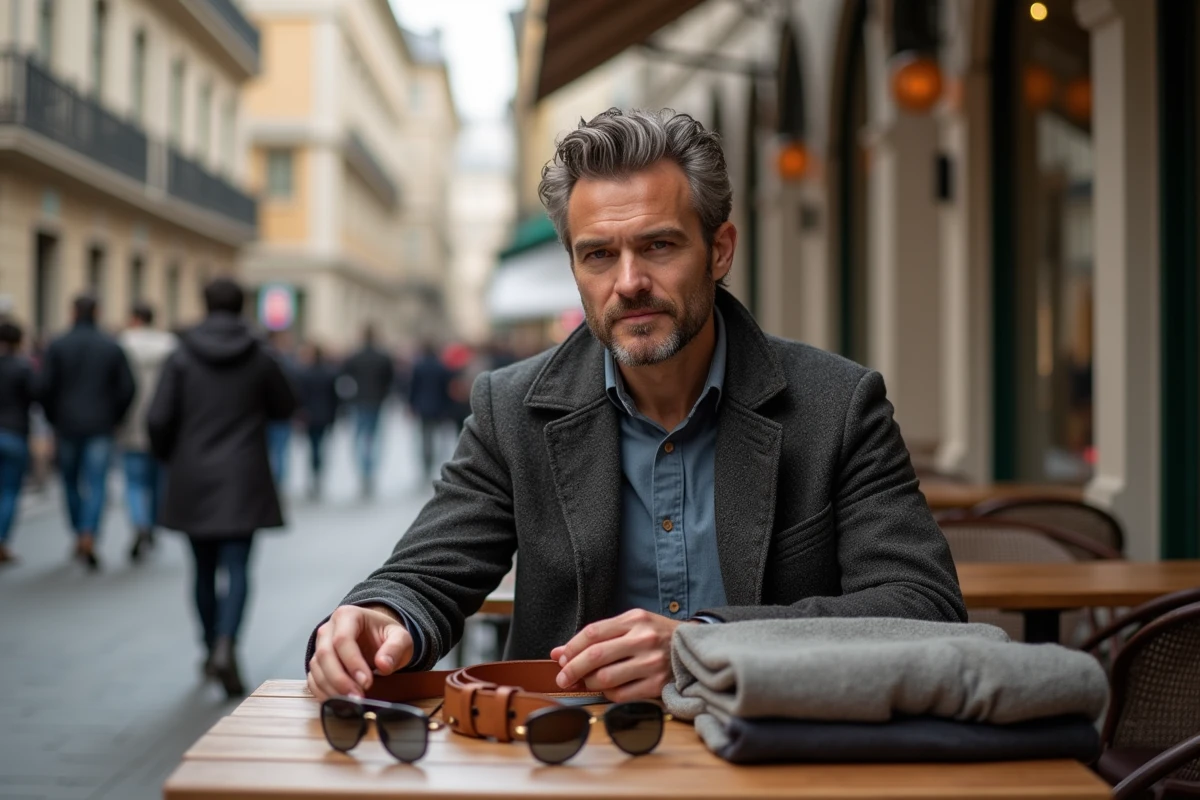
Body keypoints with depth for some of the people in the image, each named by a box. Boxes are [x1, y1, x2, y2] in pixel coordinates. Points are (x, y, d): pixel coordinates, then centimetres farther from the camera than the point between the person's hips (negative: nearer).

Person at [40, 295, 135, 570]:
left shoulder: (57, 346, -2)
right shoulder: (112, 347, 0)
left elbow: (46, 387, -7)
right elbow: (127, 388, -3)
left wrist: (54, 421, 6)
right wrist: (114, 419, 9)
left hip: (67, 426, 0)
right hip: (101, 428, 0)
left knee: (71, 483, 17)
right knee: (96, 485, -2)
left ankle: (80, 537, 24)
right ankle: (89, 538, -19)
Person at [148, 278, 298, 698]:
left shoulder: (182, 356, -4)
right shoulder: (259, 357, -3)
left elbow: (158, 419, -7)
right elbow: (285, 407, 9)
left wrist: (168, 457, 11)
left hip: (193, 479, 1)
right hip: (243, 482, -1)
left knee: (204, 569, 14)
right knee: (237, 568, -2)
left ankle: (212, 651, 26)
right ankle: (225, 646, -22)